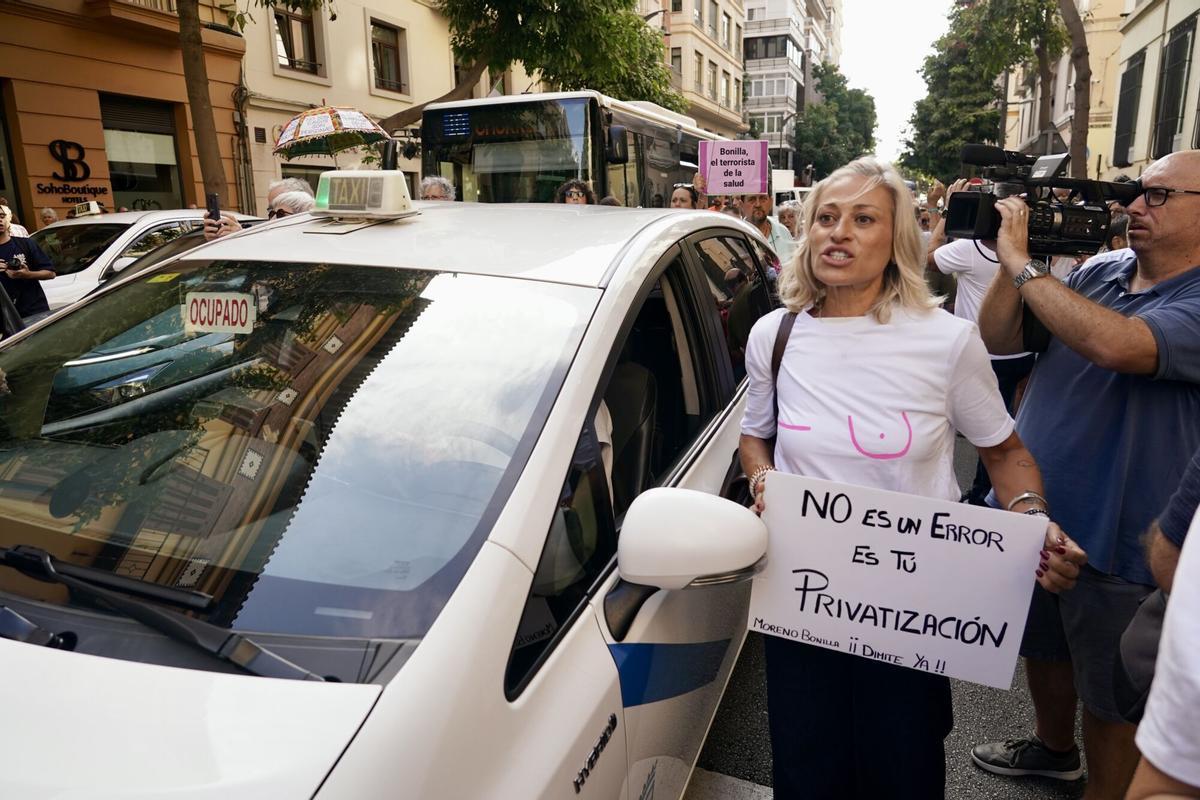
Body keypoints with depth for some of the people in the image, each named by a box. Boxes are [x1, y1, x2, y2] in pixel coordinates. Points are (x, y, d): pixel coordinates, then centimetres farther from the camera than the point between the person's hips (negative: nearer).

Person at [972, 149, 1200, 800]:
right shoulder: (1099, 270, 1)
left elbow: (1114, 343, -38)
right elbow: (999, 340, -1)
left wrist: (1022, 263, -28)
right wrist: (1010, 262, -15)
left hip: (1116, 537, -7)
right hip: (1035, 509, 7)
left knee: (1111, 696, 14)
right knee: (1043, 648, 28)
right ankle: (1052, 747, 53)